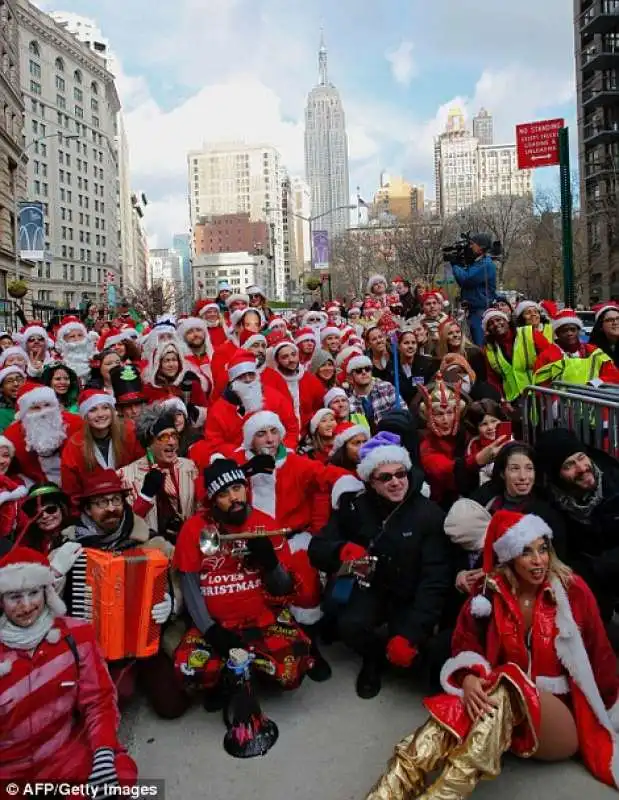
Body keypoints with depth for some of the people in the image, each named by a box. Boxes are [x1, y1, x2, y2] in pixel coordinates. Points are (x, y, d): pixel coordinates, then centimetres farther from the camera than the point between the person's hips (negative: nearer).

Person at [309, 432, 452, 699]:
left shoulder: (429, 514, -15)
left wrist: (411, 634, -29)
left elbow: (436, 578, -19)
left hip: (411, 595, -1)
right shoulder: (354, 506, -10)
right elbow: (317, 548, -8)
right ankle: (374, 657, 8)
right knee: (350, 625, -28)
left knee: (406, 650, -26)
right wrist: (341, 549, -34)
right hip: (371, 588, 2)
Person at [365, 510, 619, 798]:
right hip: (507, 713, 2)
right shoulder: (490, 595, -2)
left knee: (508, 685, -36)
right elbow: (466, 645, -2)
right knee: (455, 709, -32)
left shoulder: (573, 590, -6)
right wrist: (468, 678, -23)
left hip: (567, 723, -2)